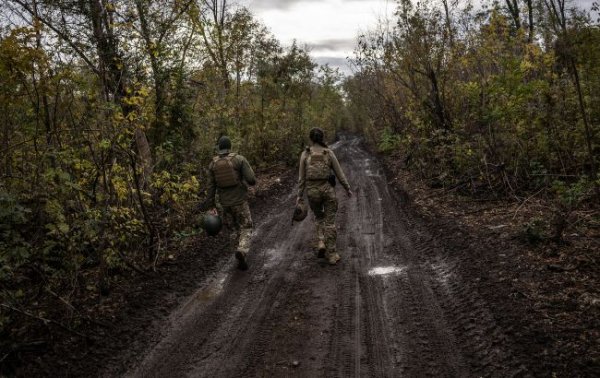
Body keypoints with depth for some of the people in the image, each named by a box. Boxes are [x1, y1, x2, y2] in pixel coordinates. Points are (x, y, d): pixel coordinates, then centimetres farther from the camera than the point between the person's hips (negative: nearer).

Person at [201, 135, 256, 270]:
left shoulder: (213, 164, 1)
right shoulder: (239, 159, -10)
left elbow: (211, 187, 1)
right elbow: (252, 180, -14)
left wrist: (212, 206, 6)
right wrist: (247, 181, 11)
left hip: (224, 203, 3)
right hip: (239, 201, -3)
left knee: (234, 230, 20)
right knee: (246, 230, 8)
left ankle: (241, 260, 19)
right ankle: (242, 251, -21)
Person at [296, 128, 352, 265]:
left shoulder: (305, 154, -4)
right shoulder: (329, 153, -4)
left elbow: (301, 177, -2)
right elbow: (339, 174, 1)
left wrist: (300, 196, 4)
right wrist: (348, 189, 13)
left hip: (312, 191, 1)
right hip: (327, 190, -1)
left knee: (319, 217, 27)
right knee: (330, 222, 8)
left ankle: (321, 242, 8)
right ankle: (331, 254, 8)